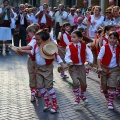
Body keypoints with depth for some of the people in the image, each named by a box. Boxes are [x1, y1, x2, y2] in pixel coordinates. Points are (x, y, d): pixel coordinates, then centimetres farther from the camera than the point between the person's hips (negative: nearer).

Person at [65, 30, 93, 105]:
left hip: (82, 66, 3)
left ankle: (82, 95, 38)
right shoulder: (69, 46, -9)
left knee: (83, 83, 10)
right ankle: (77, 97, 3)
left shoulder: (84, 45, -4)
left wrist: (90, 61, -17)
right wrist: (69, 61, -30)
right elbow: (67, 57, -10)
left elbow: (89, 54, -2)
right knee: (76, 82, -17)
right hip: (73, 67, -2)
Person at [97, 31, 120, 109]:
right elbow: (99, 57, -15)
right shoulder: (104, 47, -12)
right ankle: (107, 98, 35)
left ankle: (111, 102, 0)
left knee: (112, 85, -10)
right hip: (105, 68, -1)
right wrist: (99, 67, -25)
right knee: (104, 86, 9)